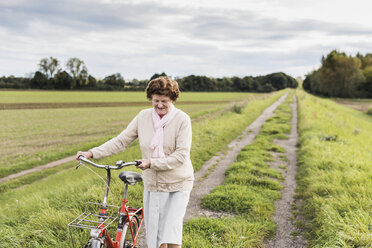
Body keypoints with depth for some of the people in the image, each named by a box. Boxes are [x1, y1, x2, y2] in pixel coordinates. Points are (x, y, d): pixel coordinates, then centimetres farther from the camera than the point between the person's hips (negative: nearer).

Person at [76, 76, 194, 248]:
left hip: (177, 185, -3)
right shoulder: (144, 117, -1)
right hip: (152, 184, 3)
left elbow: (181, 155, -17)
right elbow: (121, 141, 1)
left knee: (171, 234, -6)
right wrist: (91, 153, -7)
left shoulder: (182, 119, -11)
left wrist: (151, 163, -23)